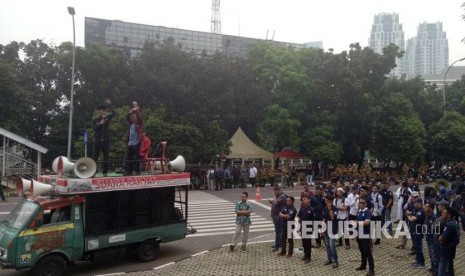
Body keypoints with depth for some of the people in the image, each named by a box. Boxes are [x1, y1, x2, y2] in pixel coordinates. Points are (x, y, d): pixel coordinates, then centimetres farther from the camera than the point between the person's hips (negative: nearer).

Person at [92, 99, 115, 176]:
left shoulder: (107, 118, 9)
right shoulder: (95, 120, 7)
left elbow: (113, 113, -7)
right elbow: (94, 128, -6)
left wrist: (109, 105, -5)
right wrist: (100, 124, -20)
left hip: (106, 140, 1)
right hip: (97, 140, -1)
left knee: (106, 157, 2)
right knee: (94, 156, -2)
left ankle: (105, 172, 7)